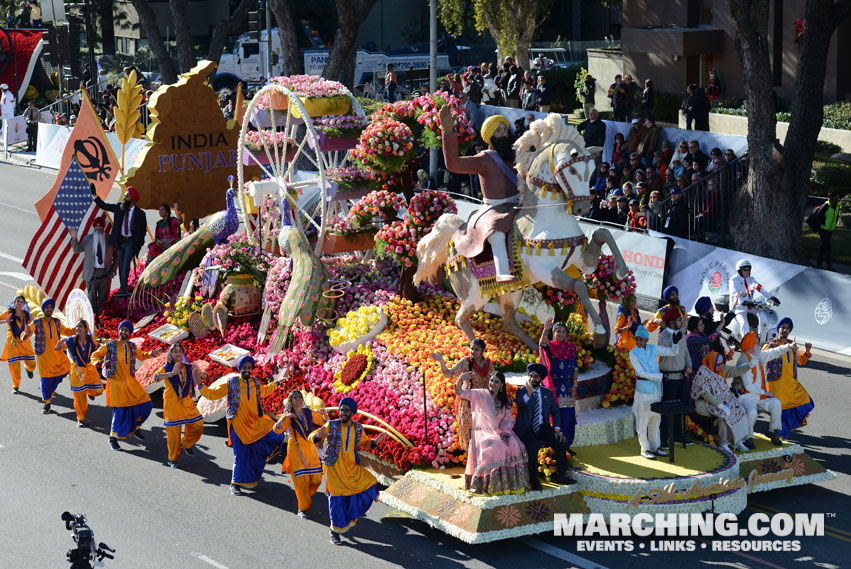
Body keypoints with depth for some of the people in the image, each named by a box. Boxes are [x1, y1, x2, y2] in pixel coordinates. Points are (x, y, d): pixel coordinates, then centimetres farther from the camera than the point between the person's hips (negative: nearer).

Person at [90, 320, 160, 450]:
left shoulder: (132, 347, 11)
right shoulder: (110, 345, -3)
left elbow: (141, 356, 29)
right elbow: (94, 355, 0)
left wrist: (152, 353, 13)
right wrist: (101, 362, -22)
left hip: (130, 381, 5)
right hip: (116, 382, -5)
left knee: (145, 404, 1)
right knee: (119, 411, -8)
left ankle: (134, 428, 25)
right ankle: (113, 438, 9)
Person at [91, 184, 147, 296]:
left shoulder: (140, 213, -9)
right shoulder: (119, 207, 1)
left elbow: (142, 231, -3)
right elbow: (104, 205, 9)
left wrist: (138, 247, -6)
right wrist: (94, 195, -2)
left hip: (130, 242, -4)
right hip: (120, 240, 4)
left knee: (126, 263, -15)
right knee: (121, 264, 7)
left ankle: (123, 289, -14)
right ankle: (123, 288, 14)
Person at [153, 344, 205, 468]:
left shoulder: (188, 368, 6)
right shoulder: (167, 368, -5)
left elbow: (204, 376, 7)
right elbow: (156, 376, -24)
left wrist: (200, 375, -18)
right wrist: (171, 374, -40)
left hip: (187, 403, 4)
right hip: (172, 404, -4)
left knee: (198, 425, -1)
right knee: (173, 432, -3)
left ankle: (186, 444, 28)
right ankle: (172, 459, 14)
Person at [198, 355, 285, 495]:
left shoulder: (255, 383, 6)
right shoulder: (231, 383, -7)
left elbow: (264, 391, 29)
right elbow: (212, 394, -6)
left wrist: (276, 384, 30)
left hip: (255, 423, 4)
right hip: (238, 426, -4)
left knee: (277, 433, -8)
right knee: (240, 455, -1)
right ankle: (235, 484, 16)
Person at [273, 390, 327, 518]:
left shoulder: (309, 413, 8)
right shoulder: (288, 416, -2)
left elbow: (326, 423, 14)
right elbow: (277, 429, -18)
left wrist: (325, 415, -7)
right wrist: (284, 418, -33)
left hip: (310, 448, 4)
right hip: (295, 450, -4)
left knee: (316, 479, 4)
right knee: (301, 480, -9)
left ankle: (305, 496, 33)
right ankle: (302, 509, 2)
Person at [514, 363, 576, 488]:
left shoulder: (548, 393, 11)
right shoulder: (521, 391, -1)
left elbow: (555, 412, 10)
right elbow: (519, 404, -22)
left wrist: (557, 430, -4)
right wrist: (528, 394, -43)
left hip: (542, 428, 4)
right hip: (526, 429, -4)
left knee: (561, 442, -18)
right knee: (532, 447, -31)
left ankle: (560, 475, -4)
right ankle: (534, 480, -17)